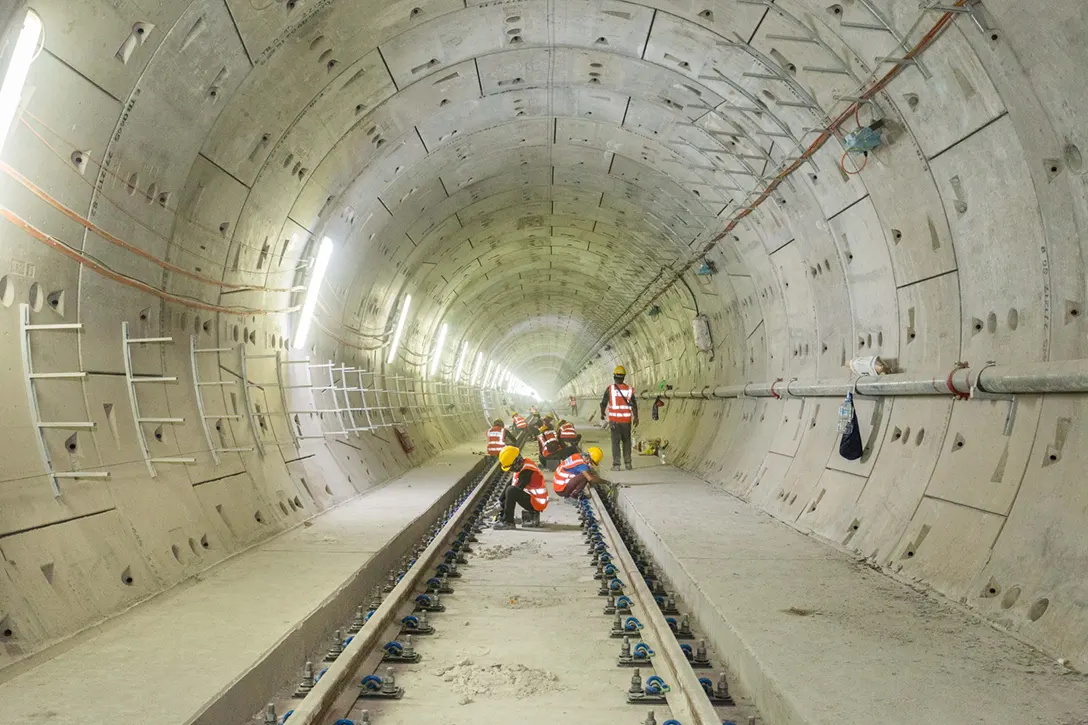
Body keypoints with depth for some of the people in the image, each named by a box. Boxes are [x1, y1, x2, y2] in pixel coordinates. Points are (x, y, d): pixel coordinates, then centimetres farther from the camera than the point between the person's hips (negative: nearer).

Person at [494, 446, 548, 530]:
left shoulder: (527, 471, -23)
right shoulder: (520, 466, 5)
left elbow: (517, 490, -22)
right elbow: (510, 483, 10)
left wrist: (501, 506, -15)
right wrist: (500, 501, 6)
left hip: (537, 503, -10)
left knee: (511, 490, -27)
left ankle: (508, 521, -19)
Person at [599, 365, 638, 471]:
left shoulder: (610, 389, -5)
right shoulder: (629, 389, 0)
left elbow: (603, 403, 2)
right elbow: (634, 405, -4)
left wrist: (602, 413, 19)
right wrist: (636, 418, 3)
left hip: (614, 419, -2)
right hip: (626, 419, 2)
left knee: (615, 442, 2)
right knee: (626, 441, 15)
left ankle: (616, 464, -2)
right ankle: (628, 463, 16)